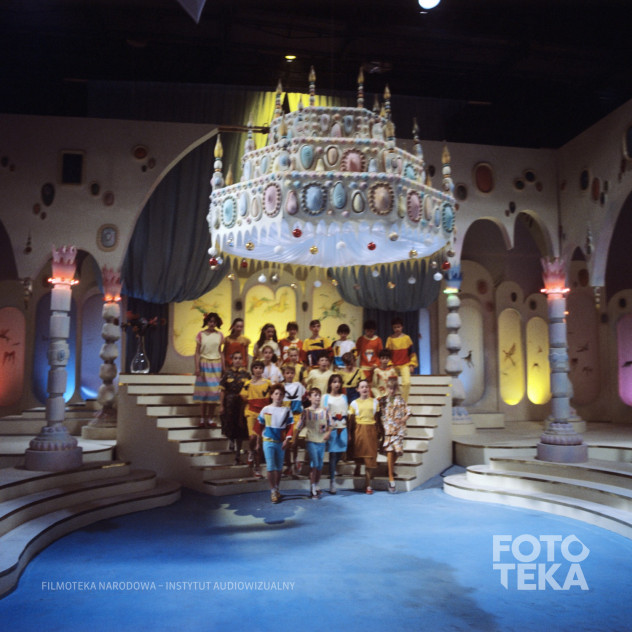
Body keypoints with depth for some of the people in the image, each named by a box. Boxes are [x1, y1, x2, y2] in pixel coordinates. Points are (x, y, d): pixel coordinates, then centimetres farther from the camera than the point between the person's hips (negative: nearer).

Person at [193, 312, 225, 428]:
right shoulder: (201, 334, 0)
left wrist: (223, 367, 6)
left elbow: (220, 352, 10)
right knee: (204, 390, 0)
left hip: (216, 364, 2)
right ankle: (203, 417, 10)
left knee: (214, 391, 1)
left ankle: (211, 418, 8)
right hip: (204, 363, -2)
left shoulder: (219, 335, 6)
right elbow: (197, 352, 0)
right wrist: (197, 367, -7)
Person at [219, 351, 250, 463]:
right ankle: (231, 439, 40)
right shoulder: (227, 373, 0)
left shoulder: (246, 374, 2)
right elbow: (222, 390, 0)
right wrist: (221, 405, -4)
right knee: (229, 425, 4)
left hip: (242, 404, 0)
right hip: (229, 403, 0)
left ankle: (238, 453, 13)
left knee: (240, 428, 3)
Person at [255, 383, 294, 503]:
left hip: (281, 442, 2)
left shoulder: (286, 410, -1)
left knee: (279, 468, 12)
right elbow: (259, 425, 6)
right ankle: (273, 491, 4)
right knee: (271, 467, -6)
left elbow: (290, 426, -1)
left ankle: (276, 489, 26)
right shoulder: (265, 409, -3)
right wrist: (262, 435, 2)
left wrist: (287, 439, -10)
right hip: (268, 441, -2)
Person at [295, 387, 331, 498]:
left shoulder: (324, 411, 5)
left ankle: (316, 486, 26)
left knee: (320, 465, 10)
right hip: (311, 440, -4)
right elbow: (300, 427, 0)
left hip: (322, 441, 4)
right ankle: (312, 489, -2)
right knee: (314, 463, -11)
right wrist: (294, 439, -2)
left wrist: (328, 433, -10)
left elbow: (329, 425, 9)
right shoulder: (306, 412, -3)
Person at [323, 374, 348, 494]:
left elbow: (347, 413, 12)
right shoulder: (326, 397, 2)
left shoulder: (344, 397, 13)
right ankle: (332, 481, 0)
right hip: (332, 428, -3)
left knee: (340, 452, 3)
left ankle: (332, 470, 31)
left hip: (343, 428, 4)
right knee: (333, 454, -5)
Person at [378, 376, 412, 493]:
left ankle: (391, 468, 32)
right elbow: (379, 414, 8)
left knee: (397, 451, 0)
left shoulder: (400, 400, 7)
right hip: (387, 429, -1)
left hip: (398, 429, 1)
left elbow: (407, 413, 7)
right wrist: (382, 423, -6)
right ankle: (391, 478, -4)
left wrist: (402, 420, -8)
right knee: (389, 452, -8)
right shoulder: (383, 400, 6)